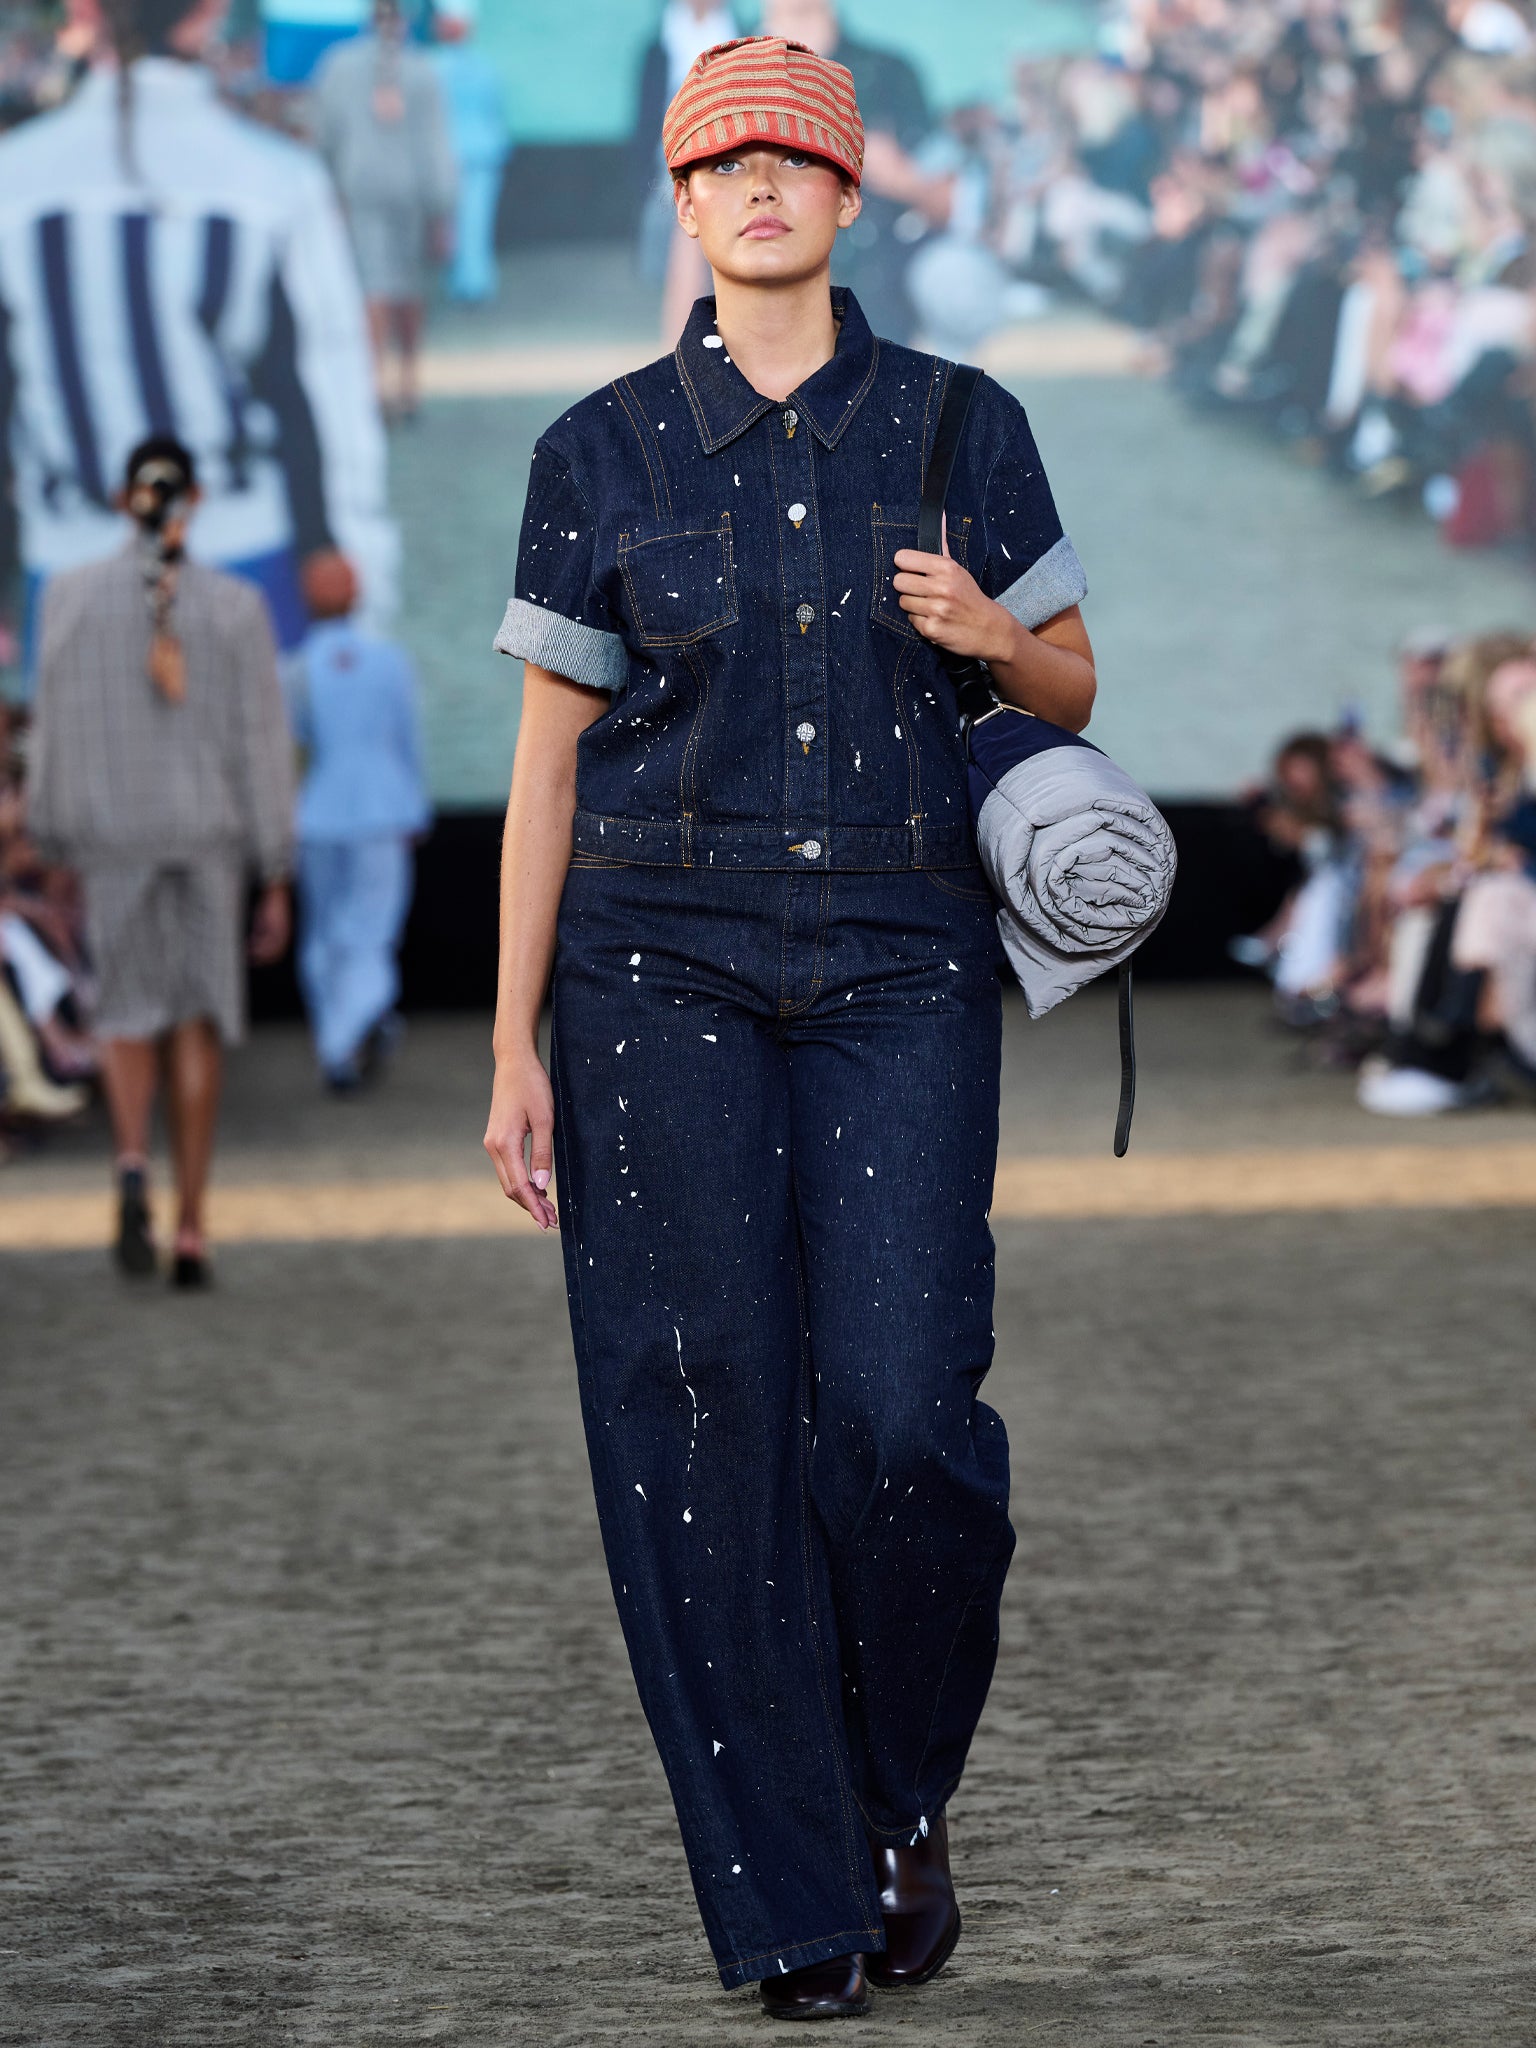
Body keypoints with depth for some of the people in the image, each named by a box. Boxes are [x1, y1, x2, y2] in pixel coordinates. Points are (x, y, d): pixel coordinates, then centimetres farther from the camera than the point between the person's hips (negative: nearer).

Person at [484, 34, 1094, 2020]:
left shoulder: (960, 425, 4)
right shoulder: (601, 454, 3)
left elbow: (1072, 685, 14)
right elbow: (548, 755, 5)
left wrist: (984, 632, -11)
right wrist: (515, 1049, 0)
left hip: (899, 976, 0)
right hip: (660, 976, 0)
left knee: (900, 1410, -12)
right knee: (712, 1428, -3)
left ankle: (899, 1795, 16)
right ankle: (788, 1905, 8)